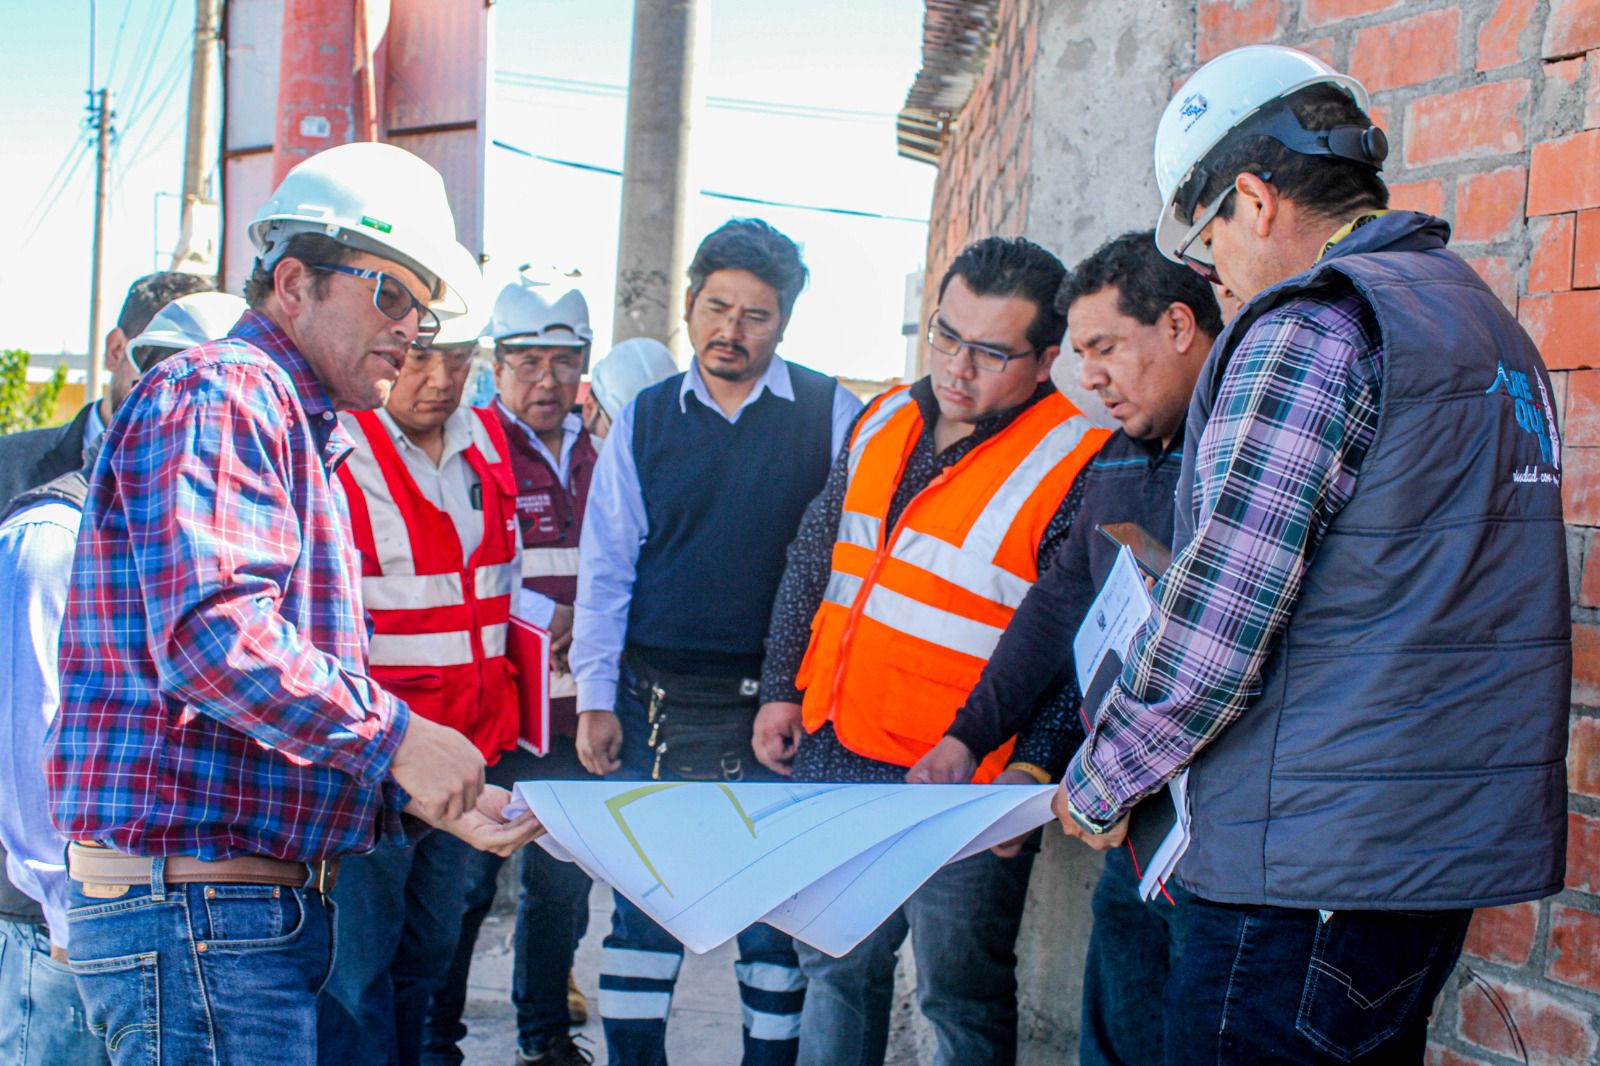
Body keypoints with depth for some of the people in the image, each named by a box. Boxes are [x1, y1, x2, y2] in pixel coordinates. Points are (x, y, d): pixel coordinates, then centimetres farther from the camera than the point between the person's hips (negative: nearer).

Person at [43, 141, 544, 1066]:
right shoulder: (216, 398, -10)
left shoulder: (305, 435, 22)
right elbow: (211, 633, -24)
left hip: (268, 905, 10)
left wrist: (426, 798, 12)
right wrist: (394, 736, -16)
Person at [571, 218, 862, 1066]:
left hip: (784, 707, -1)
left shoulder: (831, 415, 0)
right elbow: (604, 566, 7)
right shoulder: (644, 421, 7)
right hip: (659, 700, 2)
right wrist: (595, 699, 2)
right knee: (644, 898, 6)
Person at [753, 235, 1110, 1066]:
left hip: (964, 789, -6)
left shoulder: (1076, 467, -14)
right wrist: (781, 687, 15)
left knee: (961, 998, 6)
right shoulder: (884, 423, 8)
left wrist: (1033, 767, -22)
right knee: (835, 968, 18)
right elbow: (812, 561, 18)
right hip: (835, 751, 7)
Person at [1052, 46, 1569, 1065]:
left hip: (1320, 865, -9)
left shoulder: (1314, 327, -14)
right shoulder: (1489, 321, 15)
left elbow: (1213, 627, -18)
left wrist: (1097, 787, -3)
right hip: (1456, 845, 9)